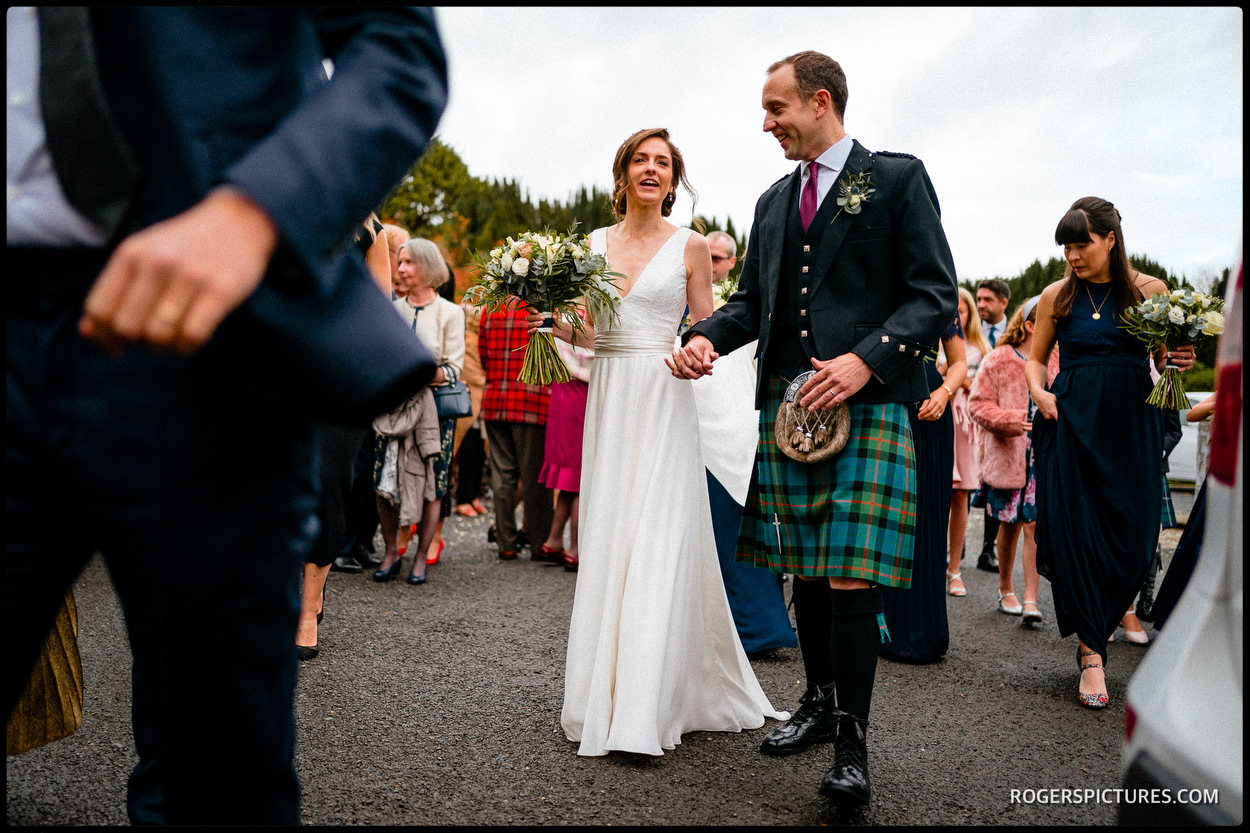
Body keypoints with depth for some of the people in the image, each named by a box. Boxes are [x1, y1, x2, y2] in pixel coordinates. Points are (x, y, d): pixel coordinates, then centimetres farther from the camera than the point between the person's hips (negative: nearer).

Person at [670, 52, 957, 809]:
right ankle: (819, 705, 28)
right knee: (806, 571, 12)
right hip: (787, 405, 6)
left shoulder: (897, 178, 2)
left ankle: (853, 743, 5)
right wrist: (707, 336, 1)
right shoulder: (774, 201, 20)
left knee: (851, 578, -8)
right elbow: (753, 299, 22)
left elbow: (936, 296, -4)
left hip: (869, 404, -6)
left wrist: (866, 360, -18)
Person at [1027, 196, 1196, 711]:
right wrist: (1038, 392, -4)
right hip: (1071, 420, 0)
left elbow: (1164, 359, 12)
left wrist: (1179, 362, -10)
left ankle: (1098, 622, 27)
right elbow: (1036, 358, 15)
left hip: (1132, 423, 1)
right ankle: (1091, 654, 1)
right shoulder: (1057, 297, 6)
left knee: (1132, 539, 0)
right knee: (1074, 532, -6)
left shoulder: (1150, 291, 6)